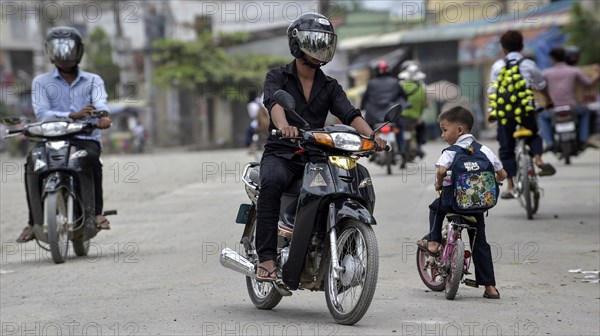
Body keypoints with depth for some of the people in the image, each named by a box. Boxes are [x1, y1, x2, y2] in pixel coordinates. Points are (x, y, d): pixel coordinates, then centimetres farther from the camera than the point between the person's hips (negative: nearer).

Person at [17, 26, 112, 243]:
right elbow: (41, 113, -6)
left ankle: (97, 212, -24)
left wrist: (103, 116, -35)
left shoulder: (93, 81, 14)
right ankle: (33, 222, -18)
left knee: (92, 158, -35)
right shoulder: (41, 82, 12)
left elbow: (100, 103, -8)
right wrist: (73, 115, -24)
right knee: (32, 166, -28)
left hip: (86, 138, 0)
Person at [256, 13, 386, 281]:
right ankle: (266, 258, -36)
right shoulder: (277, 77, 5)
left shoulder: (330, 87, 16)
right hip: (281, 154, -3)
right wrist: (283, 125, -41)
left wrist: (371, 135, -23)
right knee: (272, 182, -37)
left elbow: (350, 114, -1)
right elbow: (274, 102, -17)